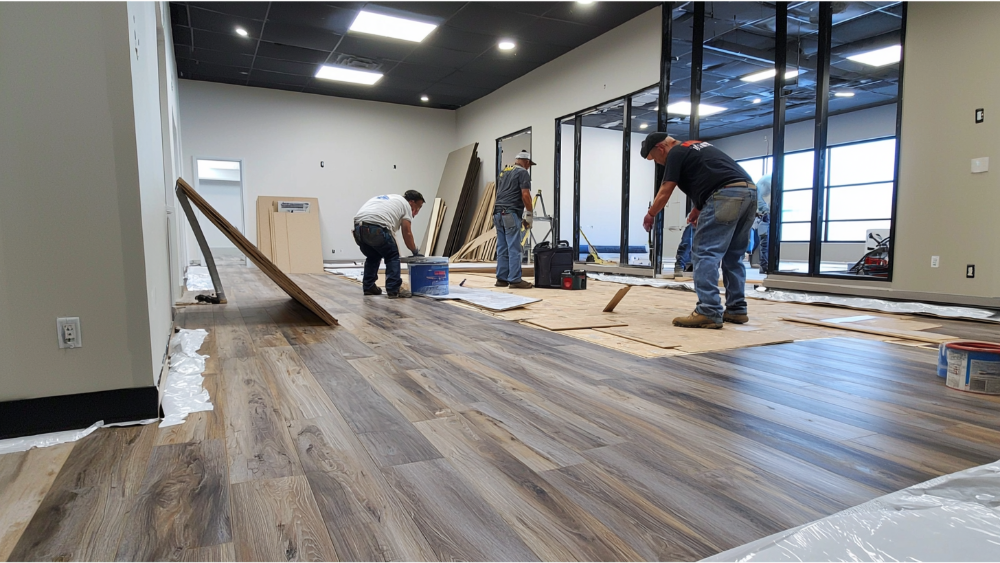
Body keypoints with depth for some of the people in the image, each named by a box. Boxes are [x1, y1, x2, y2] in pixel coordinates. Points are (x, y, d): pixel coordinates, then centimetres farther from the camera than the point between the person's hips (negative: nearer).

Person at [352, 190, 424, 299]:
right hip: (376, 229, -7)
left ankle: (368, 287, 29)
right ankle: (394, 290, 5)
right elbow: (407, 233, 10)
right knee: (392, 256, 11)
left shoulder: (385, 198, 38)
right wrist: (415, 252, 23)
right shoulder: (405, 204, 15)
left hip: (358, 228, 7)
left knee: (372, 257, 28)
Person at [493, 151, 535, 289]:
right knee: (514, 249, -6)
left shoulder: (503, 172, 22)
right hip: (511, 215, -8)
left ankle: (501, 279, 11)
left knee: (502, 248, 9)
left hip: (498, 213, 8)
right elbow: (525, 195, -13)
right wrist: (529, 214, -7)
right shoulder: (523, 173, -3)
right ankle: (515, 280, -6)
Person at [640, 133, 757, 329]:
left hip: (727, 195, -9)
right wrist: (697, 210, 28)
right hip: (749, 192, 10)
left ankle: (709, 312, -14)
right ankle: (736, 309, 18)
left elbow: (664, 193, 4)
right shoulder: (697, 147, 31)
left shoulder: (676, 153, 4)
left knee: (705, 254, -9)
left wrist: (650, 215, 19)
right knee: (733, 256, 15)